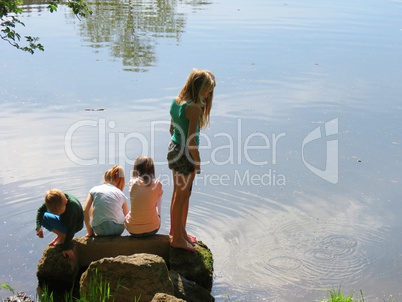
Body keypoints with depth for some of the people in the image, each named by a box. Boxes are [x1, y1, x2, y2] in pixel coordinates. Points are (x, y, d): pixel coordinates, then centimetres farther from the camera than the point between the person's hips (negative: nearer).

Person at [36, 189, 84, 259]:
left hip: (76, 225, -7)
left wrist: (67, 247, -23)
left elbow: (71, 229, -29)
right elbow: (41, 210, -12)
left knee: (45, 218, -19)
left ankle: (63, 237, -5)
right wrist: (38, 227, -23)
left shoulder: (72, 208, -38)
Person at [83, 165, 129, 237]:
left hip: (99, 230, -1)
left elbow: (85, 210, -5)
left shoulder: (95, 190, 4)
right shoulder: (121, 194, 5)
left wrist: (90, 232, 3)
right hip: (117, 229, 1)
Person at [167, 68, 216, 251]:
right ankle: (177, 238, 18)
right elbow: (191, 140, -22)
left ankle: (178, 231, 37)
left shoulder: (176, 101, 4)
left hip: (174, 149, 9)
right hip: (186, 154, -9)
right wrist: (198, 162, -13)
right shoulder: (194, 108, -22)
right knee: (182, 196, 5)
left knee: (177, 194, 21)